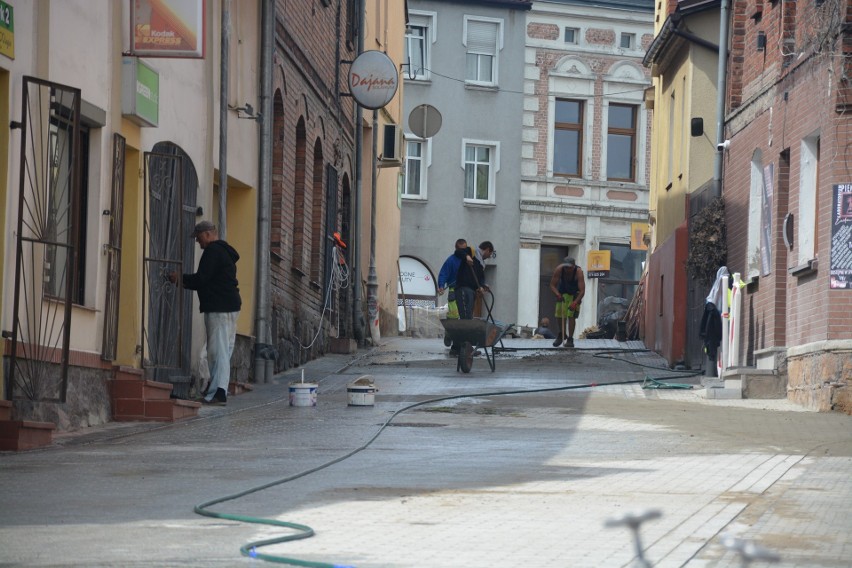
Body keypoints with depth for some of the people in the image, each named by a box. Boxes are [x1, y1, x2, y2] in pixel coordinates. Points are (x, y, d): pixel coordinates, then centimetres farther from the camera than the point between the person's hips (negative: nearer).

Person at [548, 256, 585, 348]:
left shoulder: (578, 272, -35)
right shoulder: (559, 270, -28)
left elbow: (582, 291, -37)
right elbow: (552, 285, -19)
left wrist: (575, 303, -49)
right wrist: (557, 294, -38)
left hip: (575, 293, -3)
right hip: (562, 292, 3)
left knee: (571, 315, -14)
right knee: (560, 314, 0)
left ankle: (570, 339, -8)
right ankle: (562, 334, 24)